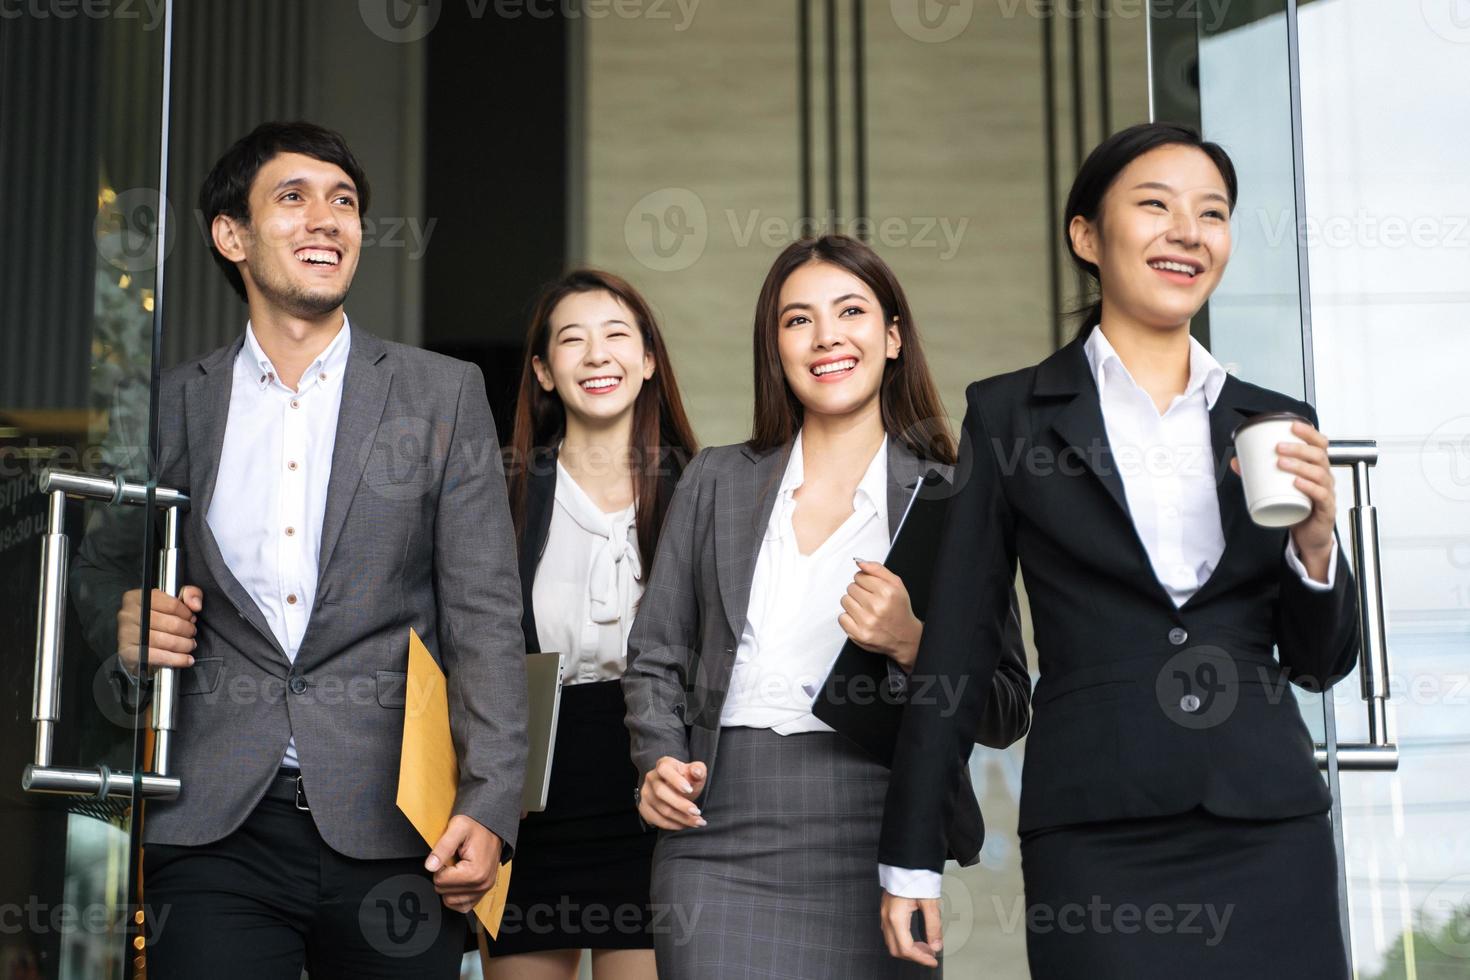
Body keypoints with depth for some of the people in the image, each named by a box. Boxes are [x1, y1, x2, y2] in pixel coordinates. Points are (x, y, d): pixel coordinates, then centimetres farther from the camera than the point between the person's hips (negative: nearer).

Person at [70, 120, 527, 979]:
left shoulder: (445, 394, 6)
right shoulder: (172, 406, 10)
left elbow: (485, 616, 1)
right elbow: (102, 566, 22)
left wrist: (489, 808, -9)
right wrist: (125, 624, -2)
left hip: (392, 829, -1)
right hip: (215, 833, 1)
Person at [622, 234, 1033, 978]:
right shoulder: (715, 483, 12)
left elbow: (1006, 713, 2)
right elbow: (654, 657, 16)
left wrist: (913, 644, -15)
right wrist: (659, 761, -2)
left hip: (872, 854, -1)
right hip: (718, 846, 1)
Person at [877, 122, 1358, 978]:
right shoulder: (1012, 413, 2)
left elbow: (1321, 663, 12)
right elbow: (959, 644, 3)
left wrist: (1315, 541, -7)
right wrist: (914, 856, 1)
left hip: (1270, 831, 3)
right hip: (1098, 842, -2)